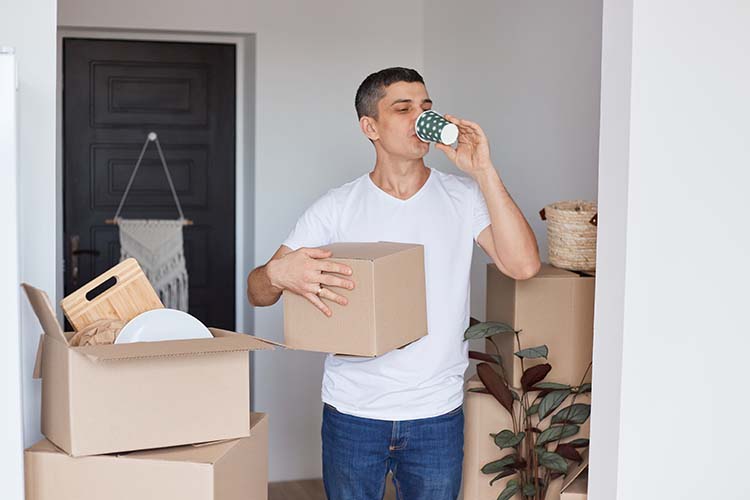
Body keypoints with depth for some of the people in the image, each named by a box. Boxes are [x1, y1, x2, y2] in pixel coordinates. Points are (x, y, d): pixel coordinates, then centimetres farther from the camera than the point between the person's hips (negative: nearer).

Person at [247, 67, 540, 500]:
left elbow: (523, 265, -15)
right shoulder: (338, 207, -2)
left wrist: (483, 171, -17)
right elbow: (257, 291, -3)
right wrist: (280, 273, -28)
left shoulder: (463, 197, -1)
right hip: (352, 411, 0)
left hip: (437, 415, 0)